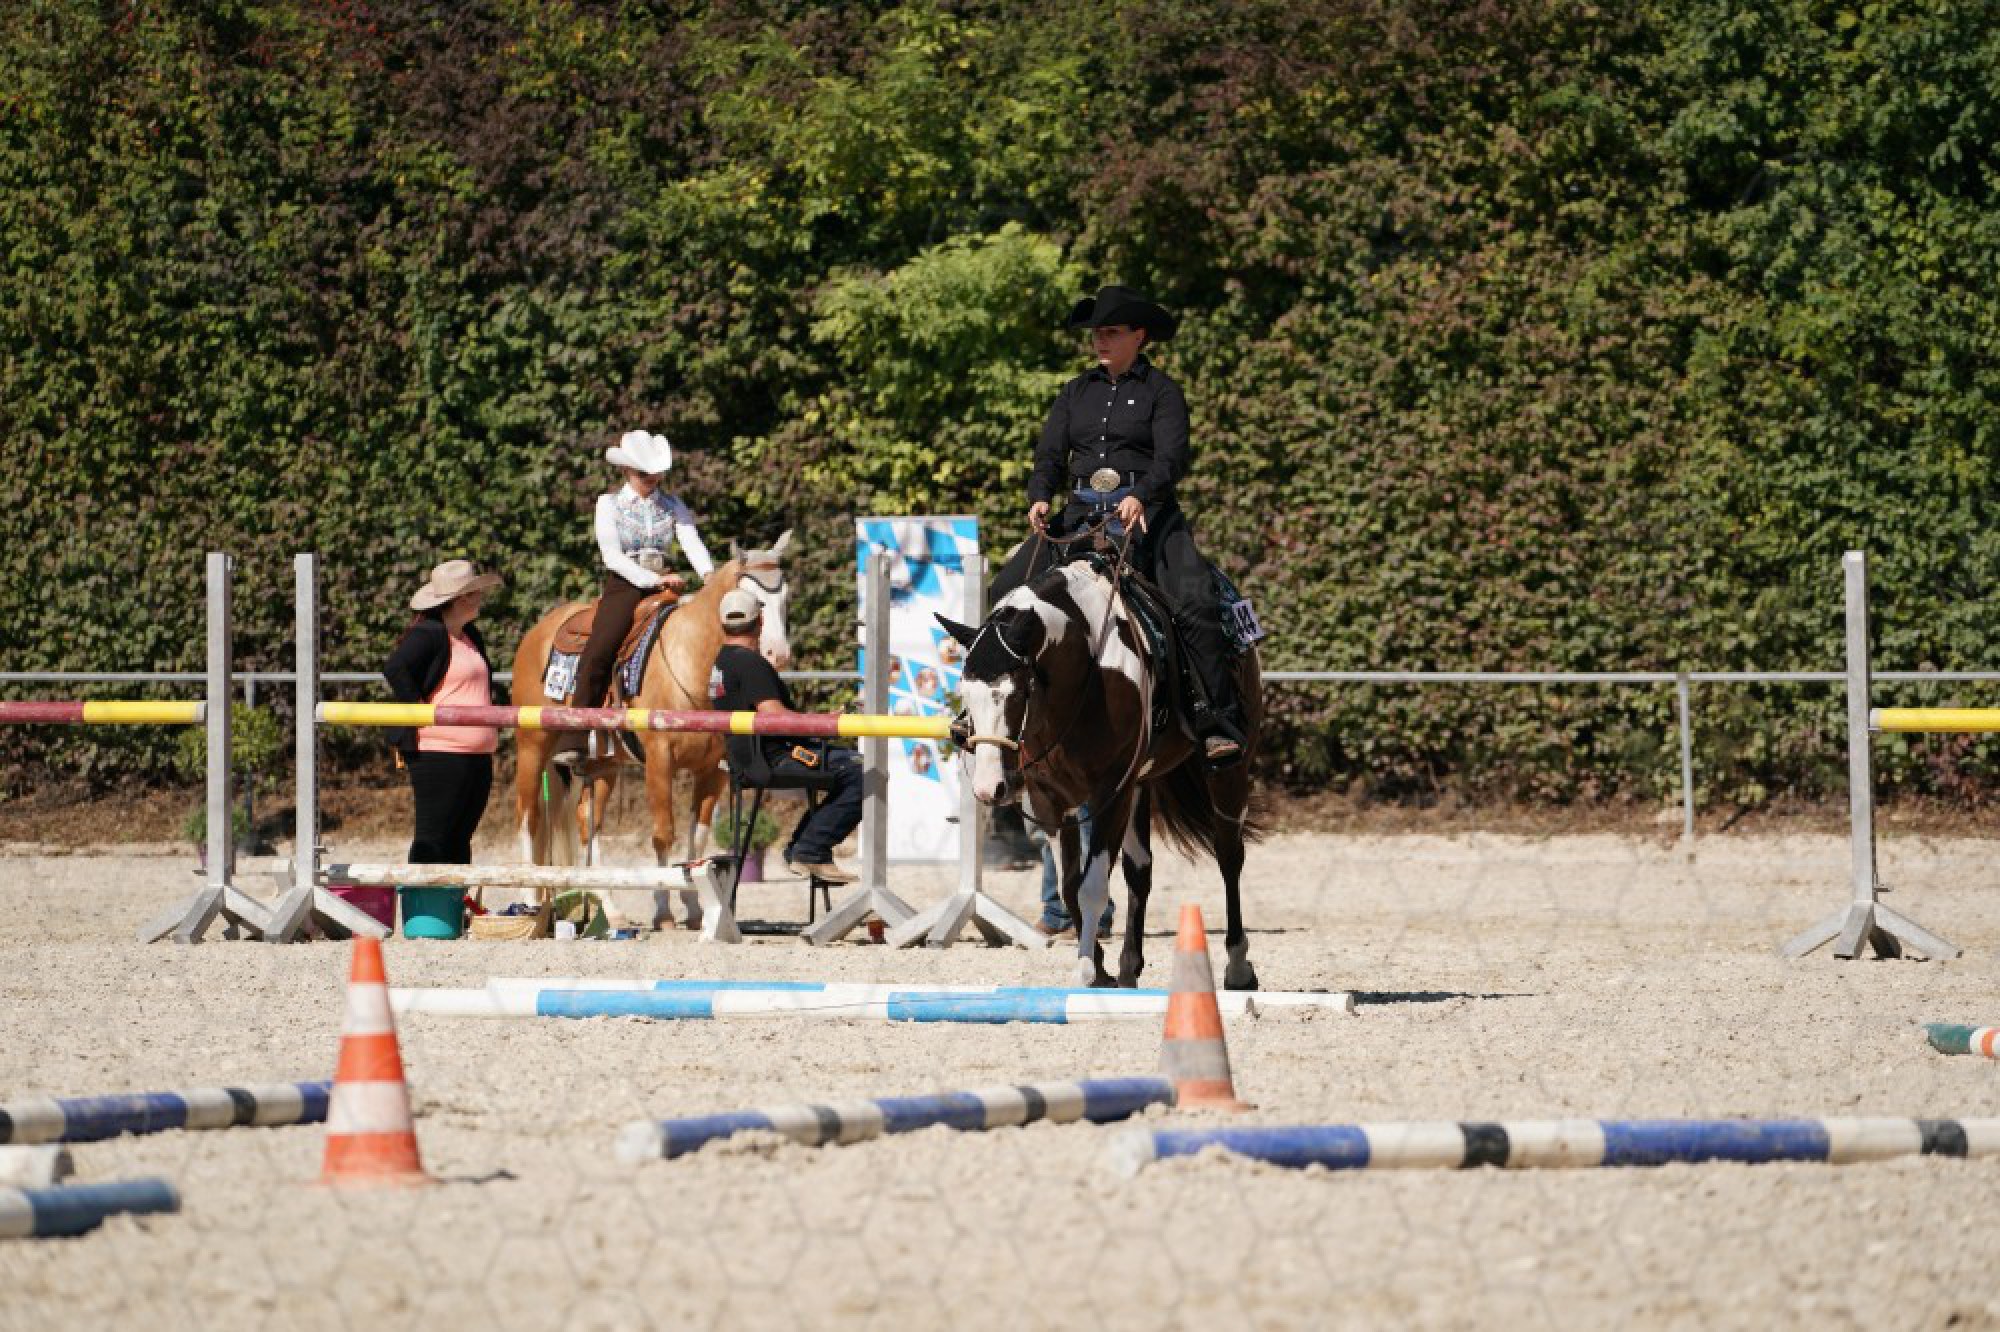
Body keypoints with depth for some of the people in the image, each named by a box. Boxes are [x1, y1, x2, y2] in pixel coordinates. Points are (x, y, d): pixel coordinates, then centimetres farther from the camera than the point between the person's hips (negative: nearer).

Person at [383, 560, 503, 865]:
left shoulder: (471, 637, 18)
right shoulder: (428, 634, -10)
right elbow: (395, 669, -24)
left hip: (478, 755, 9)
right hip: (439, 751, -9)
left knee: (460, 839, 11)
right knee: (432, 837, -8)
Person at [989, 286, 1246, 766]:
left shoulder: (1161, 391, 2)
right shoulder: (1077, 392, 16)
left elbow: (1172, 457, -10)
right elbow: (1051, 454, 11)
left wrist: (1139, 496, -30)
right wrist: (1040, 498, -11)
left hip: (1147, 512, -4)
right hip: (1080, 512, 4)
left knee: (1194, 605, -25)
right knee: (1007, 590, -10)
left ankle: (1219, 723, -26)